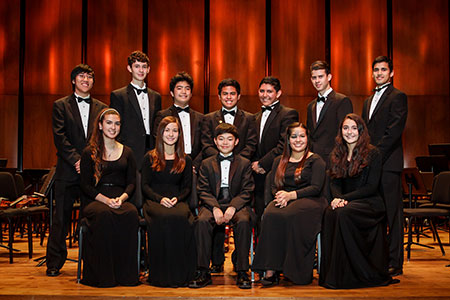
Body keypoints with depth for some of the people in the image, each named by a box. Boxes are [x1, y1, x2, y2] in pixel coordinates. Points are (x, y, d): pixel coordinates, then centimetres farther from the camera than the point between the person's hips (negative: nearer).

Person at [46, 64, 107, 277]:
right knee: (61, 217, 3)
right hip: (68, 171, -1)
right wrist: (77, 159, -12)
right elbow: (59, 137, -2)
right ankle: (54, 263, 12)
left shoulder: (101, 108, 14)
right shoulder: (61, 105, 7)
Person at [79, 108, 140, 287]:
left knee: (131, 214, -34)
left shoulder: (127, 152, 17)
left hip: (121, 199, 2)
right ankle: (104, 274, -30)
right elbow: (85, 186, 1)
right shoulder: (89, 153, 8)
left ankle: (126, 273, -27)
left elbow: (132, 182, 11)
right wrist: (106, 200, -15)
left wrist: (122, 198, -11)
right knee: (105, 215, -37)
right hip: (95, 200, -2)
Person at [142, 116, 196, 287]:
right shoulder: (150, 158, 13)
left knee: (182, 218, -35)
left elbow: (187, 188, 13)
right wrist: (160, 198, -13)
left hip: (177, 202, 1)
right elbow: (145, 186, 6)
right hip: (153, 201, -1)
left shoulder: (185, 160, 18)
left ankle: (180, 273, -30)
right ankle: (162, 274, -30)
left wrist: (177, 198, -9)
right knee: (163, 218, -36)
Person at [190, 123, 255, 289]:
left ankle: (242, 272, -25)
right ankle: (203, 272, -24)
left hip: (237, 204, -1)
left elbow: (246, 192, 3)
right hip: (212, 204, 1)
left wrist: (232, 207, -16)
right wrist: (215, 208, -14)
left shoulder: (244, 163, 12)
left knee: (244, 221, -34)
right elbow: (203, 191, 5)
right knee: (202, 221, -32)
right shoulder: (206, 164, 15)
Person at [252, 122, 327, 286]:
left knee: (289, 216, -37)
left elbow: (316, 188, -4)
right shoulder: (279, 161, 22)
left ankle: (295, 271, -29)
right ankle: (271, 269, -33)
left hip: (309, 200, -3)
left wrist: (290, 195, -17)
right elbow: (274, 186, 15)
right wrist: (280, 195, -10)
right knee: (270, 215, -33)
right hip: (283, 201, 3)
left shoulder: (315, 160, 8)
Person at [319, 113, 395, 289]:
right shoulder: (337, 154, 13)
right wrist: (337, 197, -13)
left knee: (343, 213, -35)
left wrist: (344, 198, -18)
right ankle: (332, 272, -24)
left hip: (369, 202, -4)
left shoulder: (372, 154, -3)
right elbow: (334, 183, 10)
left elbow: (371, 187, -10)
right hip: (345, 201, 4)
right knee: (330, 212, -30)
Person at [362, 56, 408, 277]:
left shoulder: (398, 97, -2)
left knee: (392, 214, -4)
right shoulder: (368, 101, 23)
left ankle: (394, 263, 2)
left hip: (388, 162, -7)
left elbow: (394, 131, -12)